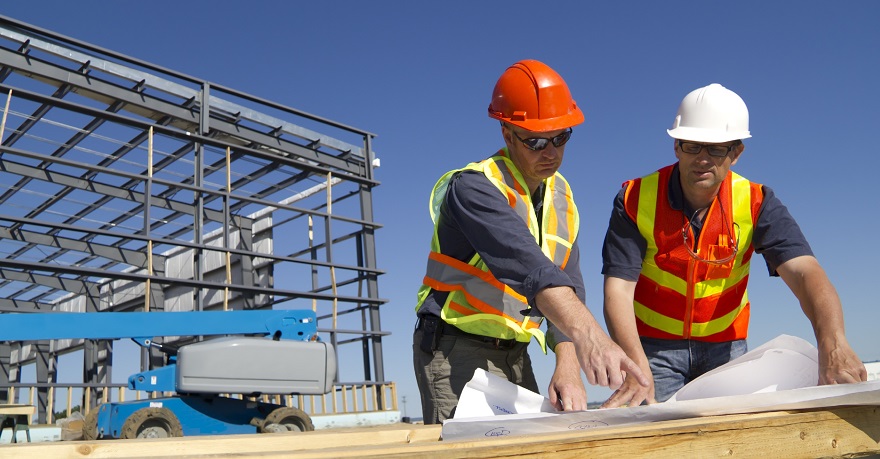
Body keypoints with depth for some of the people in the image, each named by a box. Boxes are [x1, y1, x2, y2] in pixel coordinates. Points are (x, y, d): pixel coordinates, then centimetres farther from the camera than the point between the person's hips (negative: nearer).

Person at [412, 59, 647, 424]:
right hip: (457, 352, -7)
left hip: (515, 356, 7)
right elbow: (525, 264, -36)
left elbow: (568, 285, -2)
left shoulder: (561, 196, 5)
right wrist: (586, 333, -50)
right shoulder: (473, 187, -19)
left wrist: (568, 369, -15)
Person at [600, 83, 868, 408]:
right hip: (653, 346, -2)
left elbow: (804, 271, -24)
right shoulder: (636, 199, -15)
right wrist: (637, 368, -37)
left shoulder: (755, 203, -10)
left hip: (725, 346, 2)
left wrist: (833, 344, -43)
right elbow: (618, 288, -22)